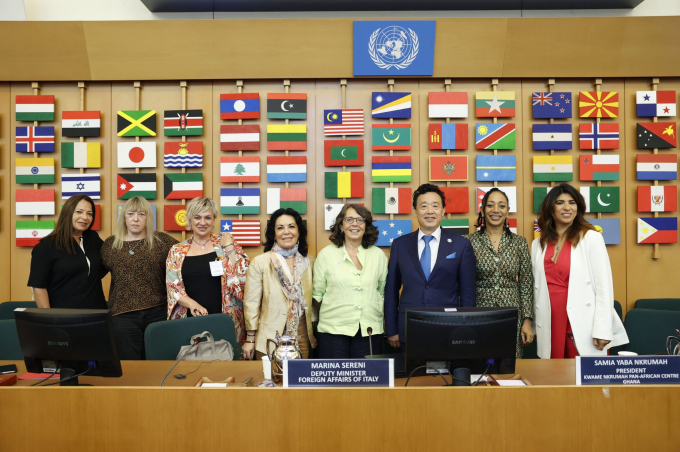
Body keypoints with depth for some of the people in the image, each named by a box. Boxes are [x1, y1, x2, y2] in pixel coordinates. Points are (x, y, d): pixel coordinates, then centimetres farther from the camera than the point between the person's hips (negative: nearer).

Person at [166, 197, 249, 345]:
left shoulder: (226, 244, 3)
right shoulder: (176, 252, 6)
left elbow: (242, 279, -5)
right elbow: (173, 287, 2)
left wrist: (229, 248, -10)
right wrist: (192, 304, -14)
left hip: (224, 320, -1)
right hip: (191, 321, 1)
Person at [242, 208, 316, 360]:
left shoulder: (309, 262, 6)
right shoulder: (260, 262, -6)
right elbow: (251, 303, -5)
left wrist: (316, 332, 11)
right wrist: (250, 340, -6)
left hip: (302, 337, 3)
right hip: (271, 339, -3)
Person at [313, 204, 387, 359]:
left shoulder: (378, 255, 9)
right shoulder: (326, 254, 4)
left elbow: (383, 292, 15)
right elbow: (317, 293, 7)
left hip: (370, 330, 2)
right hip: (333, 329, -1)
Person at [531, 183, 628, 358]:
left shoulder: (592, 238, -3)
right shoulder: (538, 244, 10)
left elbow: (604, 285, -7)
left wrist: (602, 329, -12)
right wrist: (533, 326, 12)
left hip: (582, 327, -4)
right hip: (549, 326, 4)